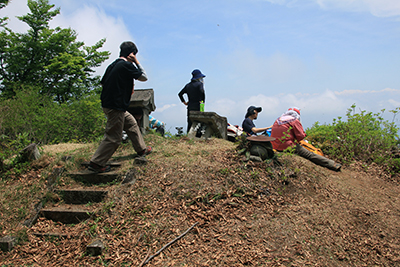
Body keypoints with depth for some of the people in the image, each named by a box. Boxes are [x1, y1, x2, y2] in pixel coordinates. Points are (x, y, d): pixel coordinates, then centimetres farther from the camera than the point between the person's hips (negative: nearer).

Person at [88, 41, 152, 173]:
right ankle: (96, 163, 4)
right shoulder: (127, 65, -15)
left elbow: (103, 82, 15)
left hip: (108, 104, 10)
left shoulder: (113, 65, 10)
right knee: (113, 137, -2)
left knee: (132, 124, 23)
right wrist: (136, 62, 1)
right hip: (116, 107, -10)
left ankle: (141, 149, 37)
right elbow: (144, 77, -5)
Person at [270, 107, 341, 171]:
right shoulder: (295, 121, -2)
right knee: (310, 155, -2)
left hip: (276, 147, 7)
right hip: (288, 147, -6)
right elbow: (301, 136, -6)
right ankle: (333, 165, -2)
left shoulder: (278, 120, 17)